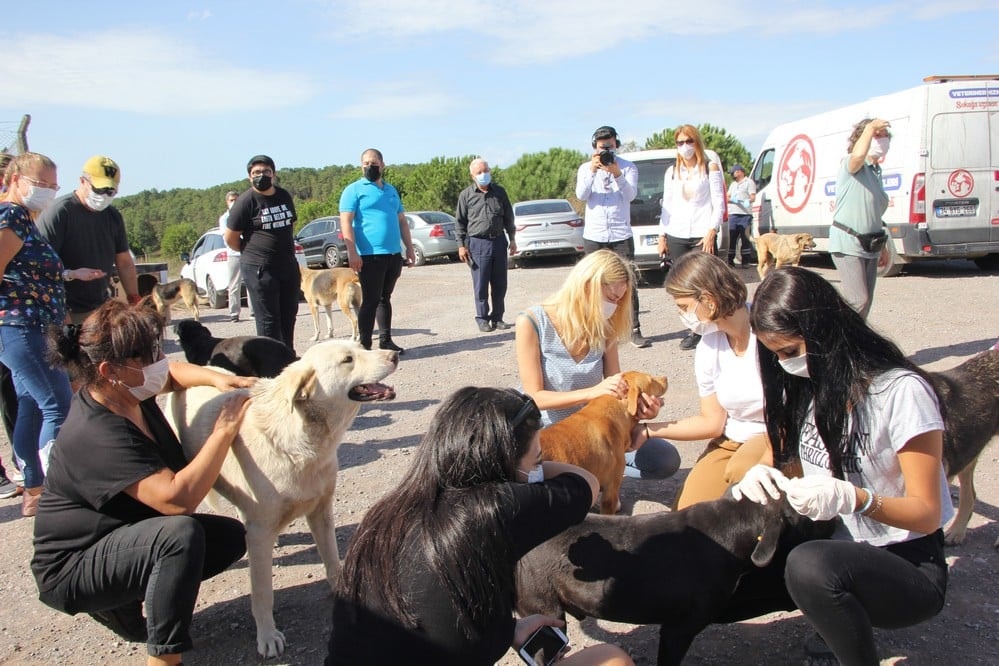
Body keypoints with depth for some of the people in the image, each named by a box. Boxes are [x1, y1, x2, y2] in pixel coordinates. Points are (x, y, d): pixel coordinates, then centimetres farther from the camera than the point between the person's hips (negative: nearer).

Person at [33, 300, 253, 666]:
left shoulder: (126, 390, -6)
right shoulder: (97, 436, -33)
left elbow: (170, 373, 18)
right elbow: (178, 497, -42)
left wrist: (217, 379, -3)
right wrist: (225, 429, -32)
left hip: (121, 534, 10)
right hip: (72, 570, -10)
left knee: (231, 536, 3)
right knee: (181, 532, -35)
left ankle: (119, 603, 12)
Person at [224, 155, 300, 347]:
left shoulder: (284, 196, 10)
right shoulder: (246, 201, -9)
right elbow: (230, 238, -5)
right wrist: (252, 253, 6)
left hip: (288, 265, 7)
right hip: (259, 269, -6)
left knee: (289, 315, 13)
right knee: (268, 319, -3)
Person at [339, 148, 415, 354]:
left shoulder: (391, 190, 18)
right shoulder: (355, 190, -2)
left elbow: (402, 221, 21)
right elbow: (345, 221, -11)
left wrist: (409, 249, 15)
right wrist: (352, 252, -20)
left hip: (393, 254, 6)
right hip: (370, 255, -6)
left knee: (385, 298, 14)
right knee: (370, 301, -5)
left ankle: (385, 340, 22)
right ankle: (364, 345, 1)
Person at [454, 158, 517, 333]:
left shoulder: (499, 192, 8)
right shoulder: (466, 195, 0)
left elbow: (508, 217, 14)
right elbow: (460, 222, 2)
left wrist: (512, 239, 12)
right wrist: (461, 245, -3)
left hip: (499, 241, 3)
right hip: (478, 243, -3)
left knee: (500, 284, 7)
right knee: (481, 285, -1)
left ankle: (497, 318, 17)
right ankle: (482, 319, 9)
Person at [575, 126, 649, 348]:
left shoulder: (628, 168, 5)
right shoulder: (586, 168, 8)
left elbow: (630, 194, -10)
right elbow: (581, 195, -7)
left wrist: (617, 175, -26)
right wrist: (592, 171, -20)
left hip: (621, 235, -1)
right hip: (594, 236, 1)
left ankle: (635, 330, -3)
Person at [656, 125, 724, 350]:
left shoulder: (710, 168, 7)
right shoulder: (672, 172, 18)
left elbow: (718, 203, 2)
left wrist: (712, 232, -10)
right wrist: (662, 235, 10)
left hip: (702, 235, -3)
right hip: (676, 236, 3)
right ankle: (695, 329, 4)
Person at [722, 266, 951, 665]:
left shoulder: (901, 391, -18)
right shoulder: (804, 386, 1)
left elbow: (927, 514, -14)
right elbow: (784, 460, 10)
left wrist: (855, 497, -34)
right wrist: (761, 477, -14)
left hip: (908, 565, -6)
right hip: (835, 547, 7)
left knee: (809, 565, -38)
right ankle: (840, 618, 6)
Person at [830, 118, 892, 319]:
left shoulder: (875, 171, 17)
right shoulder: (850, 164, -10)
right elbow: (858, 155, -38)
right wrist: (870, 127, -24)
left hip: (869, 246, 9)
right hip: (848, 244, -9)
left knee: (865, 301, 12)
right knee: (858, 301, -16)